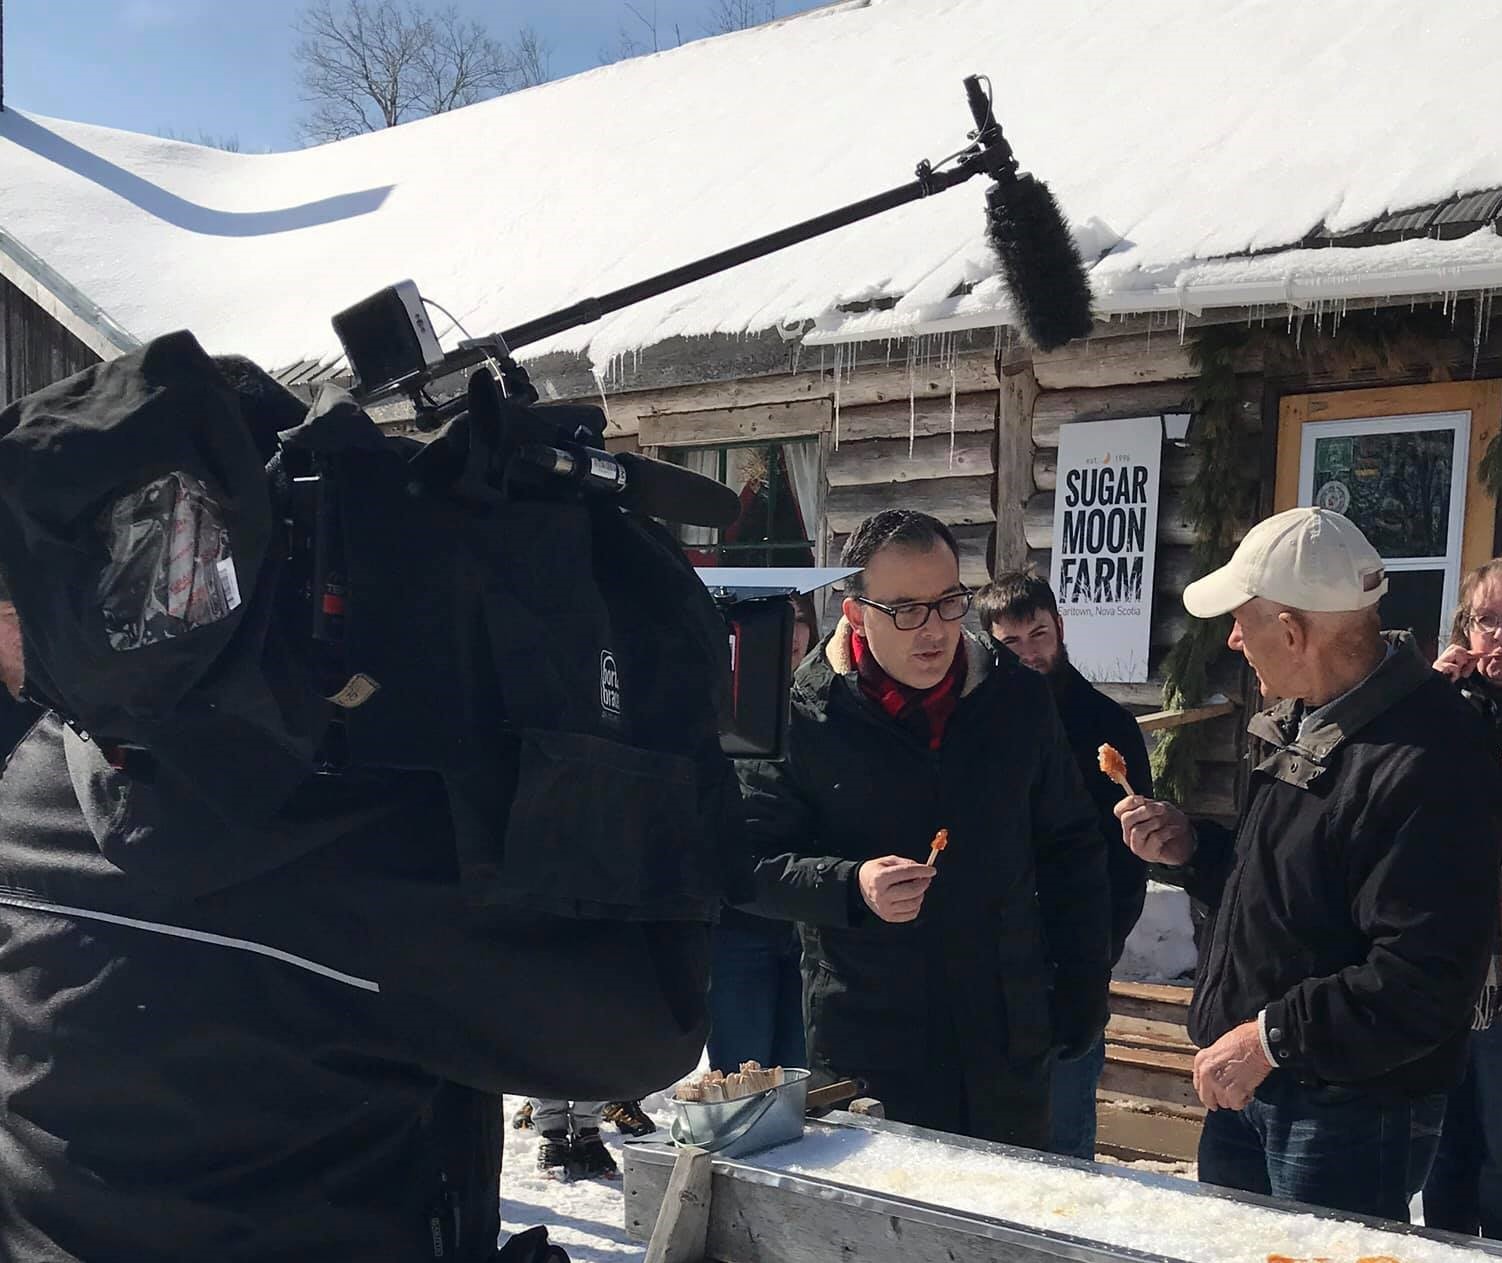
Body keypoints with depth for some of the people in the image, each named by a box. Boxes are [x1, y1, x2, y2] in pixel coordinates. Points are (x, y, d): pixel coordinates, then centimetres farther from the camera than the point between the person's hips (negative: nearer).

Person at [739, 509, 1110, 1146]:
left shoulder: (1017, 699, 3)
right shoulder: (802, 717, -7)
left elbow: (1071, 851, 11)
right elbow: (753, 860, -5)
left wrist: (1081, 993, 9)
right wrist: (852, 888, -22)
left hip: (1009, 1046, 3)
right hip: (863, 1052, -3)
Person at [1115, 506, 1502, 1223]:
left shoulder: (1426, 764, -24)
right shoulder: (1303, 724, 9)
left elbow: (1424, 982, -27)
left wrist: (1270, 1037, -23)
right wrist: (1188, 851, 4)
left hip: (1351, 1115, -9)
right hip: (1249, 1088, 9)